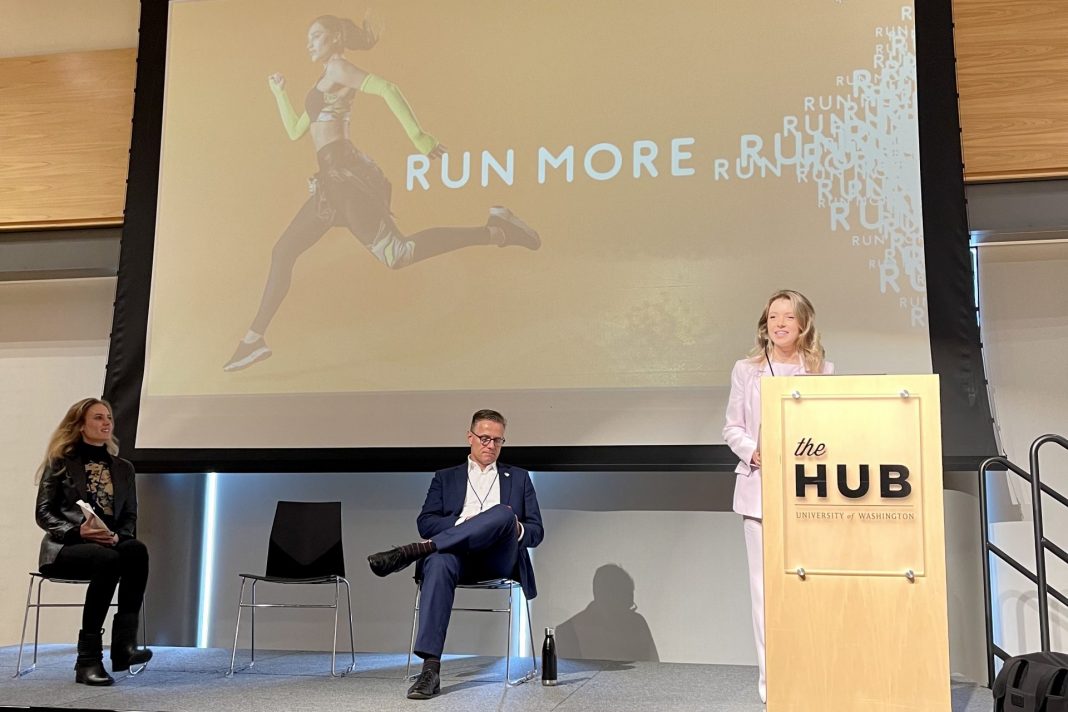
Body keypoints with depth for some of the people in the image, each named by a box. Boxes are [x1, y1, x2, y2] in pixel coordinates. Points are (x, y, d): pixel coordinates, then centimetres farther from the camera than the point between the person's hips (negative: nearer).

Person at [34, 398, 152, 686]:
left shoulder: (123, 468, 18)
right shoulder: (60, 462, 8)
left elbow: (130, 517, 13)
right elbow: (43, 513, 1)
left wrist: (117, 535, -11)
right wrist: (77, 531, -17)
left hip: (110, 545, 3)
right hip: (65, 547, -3)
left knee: (137, 550, -33)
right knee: (108, 559, -37)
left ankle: (124, 643, -37)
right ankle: (88, 659, -32)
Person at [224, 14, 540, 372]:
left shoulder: (339, 69, -1)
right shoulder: (325, 83, 26)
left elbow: (386, 89, -19)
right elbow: (295, 130, 33)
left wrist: (418, 136, -26)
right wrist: (279, 93, 33)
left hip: (343, 174, -9)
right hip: (333, 179, 9)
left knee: (396, 252, -19)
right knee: (283, 252, 7)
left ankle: (494, 231, -18)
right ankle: (254, 338, 10)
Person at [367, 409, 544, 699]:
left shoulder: (519, 478, 24)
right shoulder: (445, 478, 24)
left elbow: (536, 532, 16)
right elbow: (425, 523, 9)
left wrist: (517, 529, -8)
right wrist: (464, 522, -10)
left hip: (501, 558, 0)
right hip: (458, 555, 0)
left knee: (502, 513, -34)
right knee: (438, 563, -39)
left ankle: (409, 553, -39)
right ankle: (430, 669, -45)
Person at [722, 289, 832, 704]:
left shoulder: (823, 370, 8)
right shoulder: (745, 370, 8)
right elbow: (732, 428, 7)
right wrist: (753, 452, -11)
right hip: (761, 488, 0)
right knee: (766, 584, 1)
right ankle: (772, 681, 8)